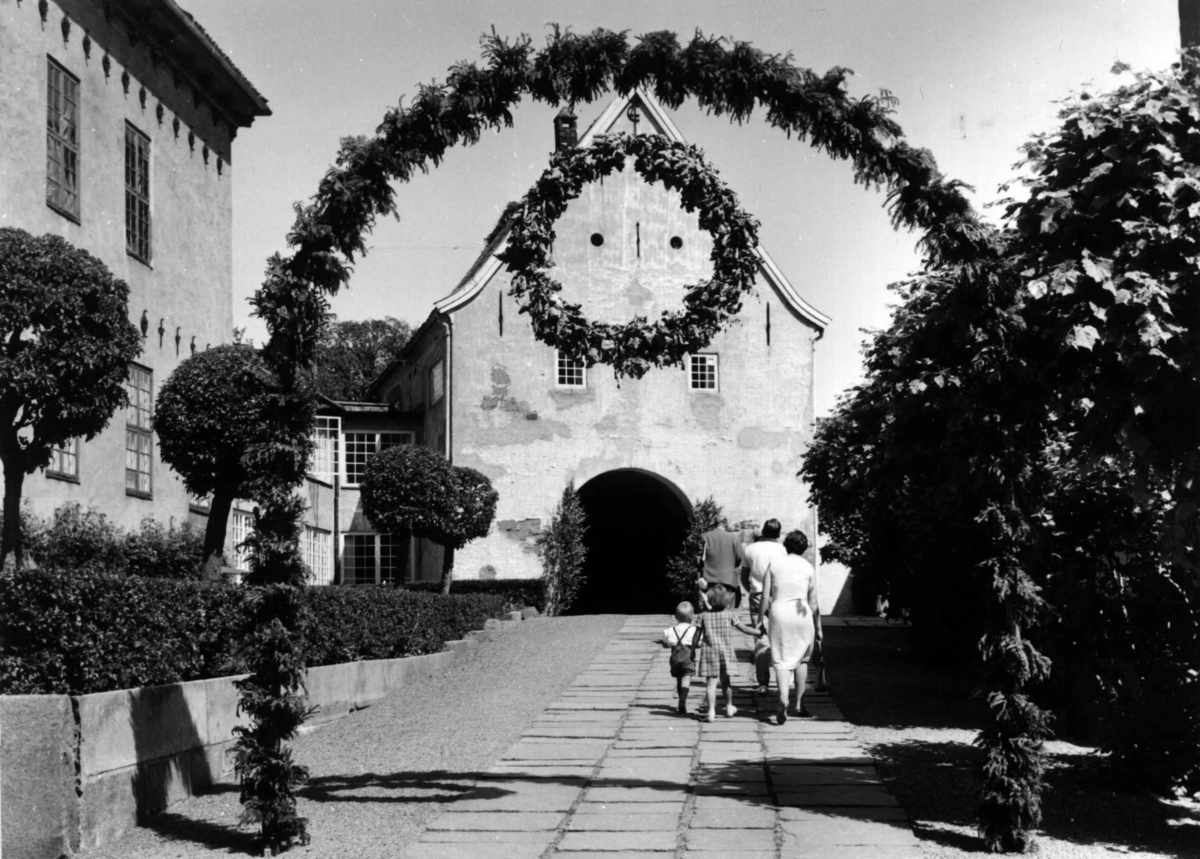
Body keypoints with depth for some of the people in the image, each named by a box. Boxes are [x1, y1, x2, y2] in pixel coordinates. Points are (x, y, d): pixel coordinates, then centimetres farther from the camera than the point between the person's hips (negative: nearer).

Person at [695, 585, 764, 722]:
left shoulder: (704, 616, 1)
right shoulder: (729, 615, 1)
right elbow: (744, 629, 4)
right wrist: (760, 632, 17)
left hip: (709, 652, -1)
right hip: (726, 651, 1)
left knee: (711, 682, -3)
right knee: (725, 680, 17)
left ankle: (711, 711, -11)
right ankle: (729, 707, 31)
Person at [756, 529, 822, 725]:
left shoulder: (774, 564, 3)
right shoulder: (808, 568, 2)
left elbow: (765, 596, 1)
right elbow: (813, 602, 4)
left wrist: (760, 620, 9)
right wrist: (818, 627, 12)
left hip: (779, 613, 0)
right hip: (802, 615, 0)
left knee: (781, 660, 1)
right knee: (802, 659, 17)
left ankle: (783, 700, -21)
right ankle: (799, 704, 20)